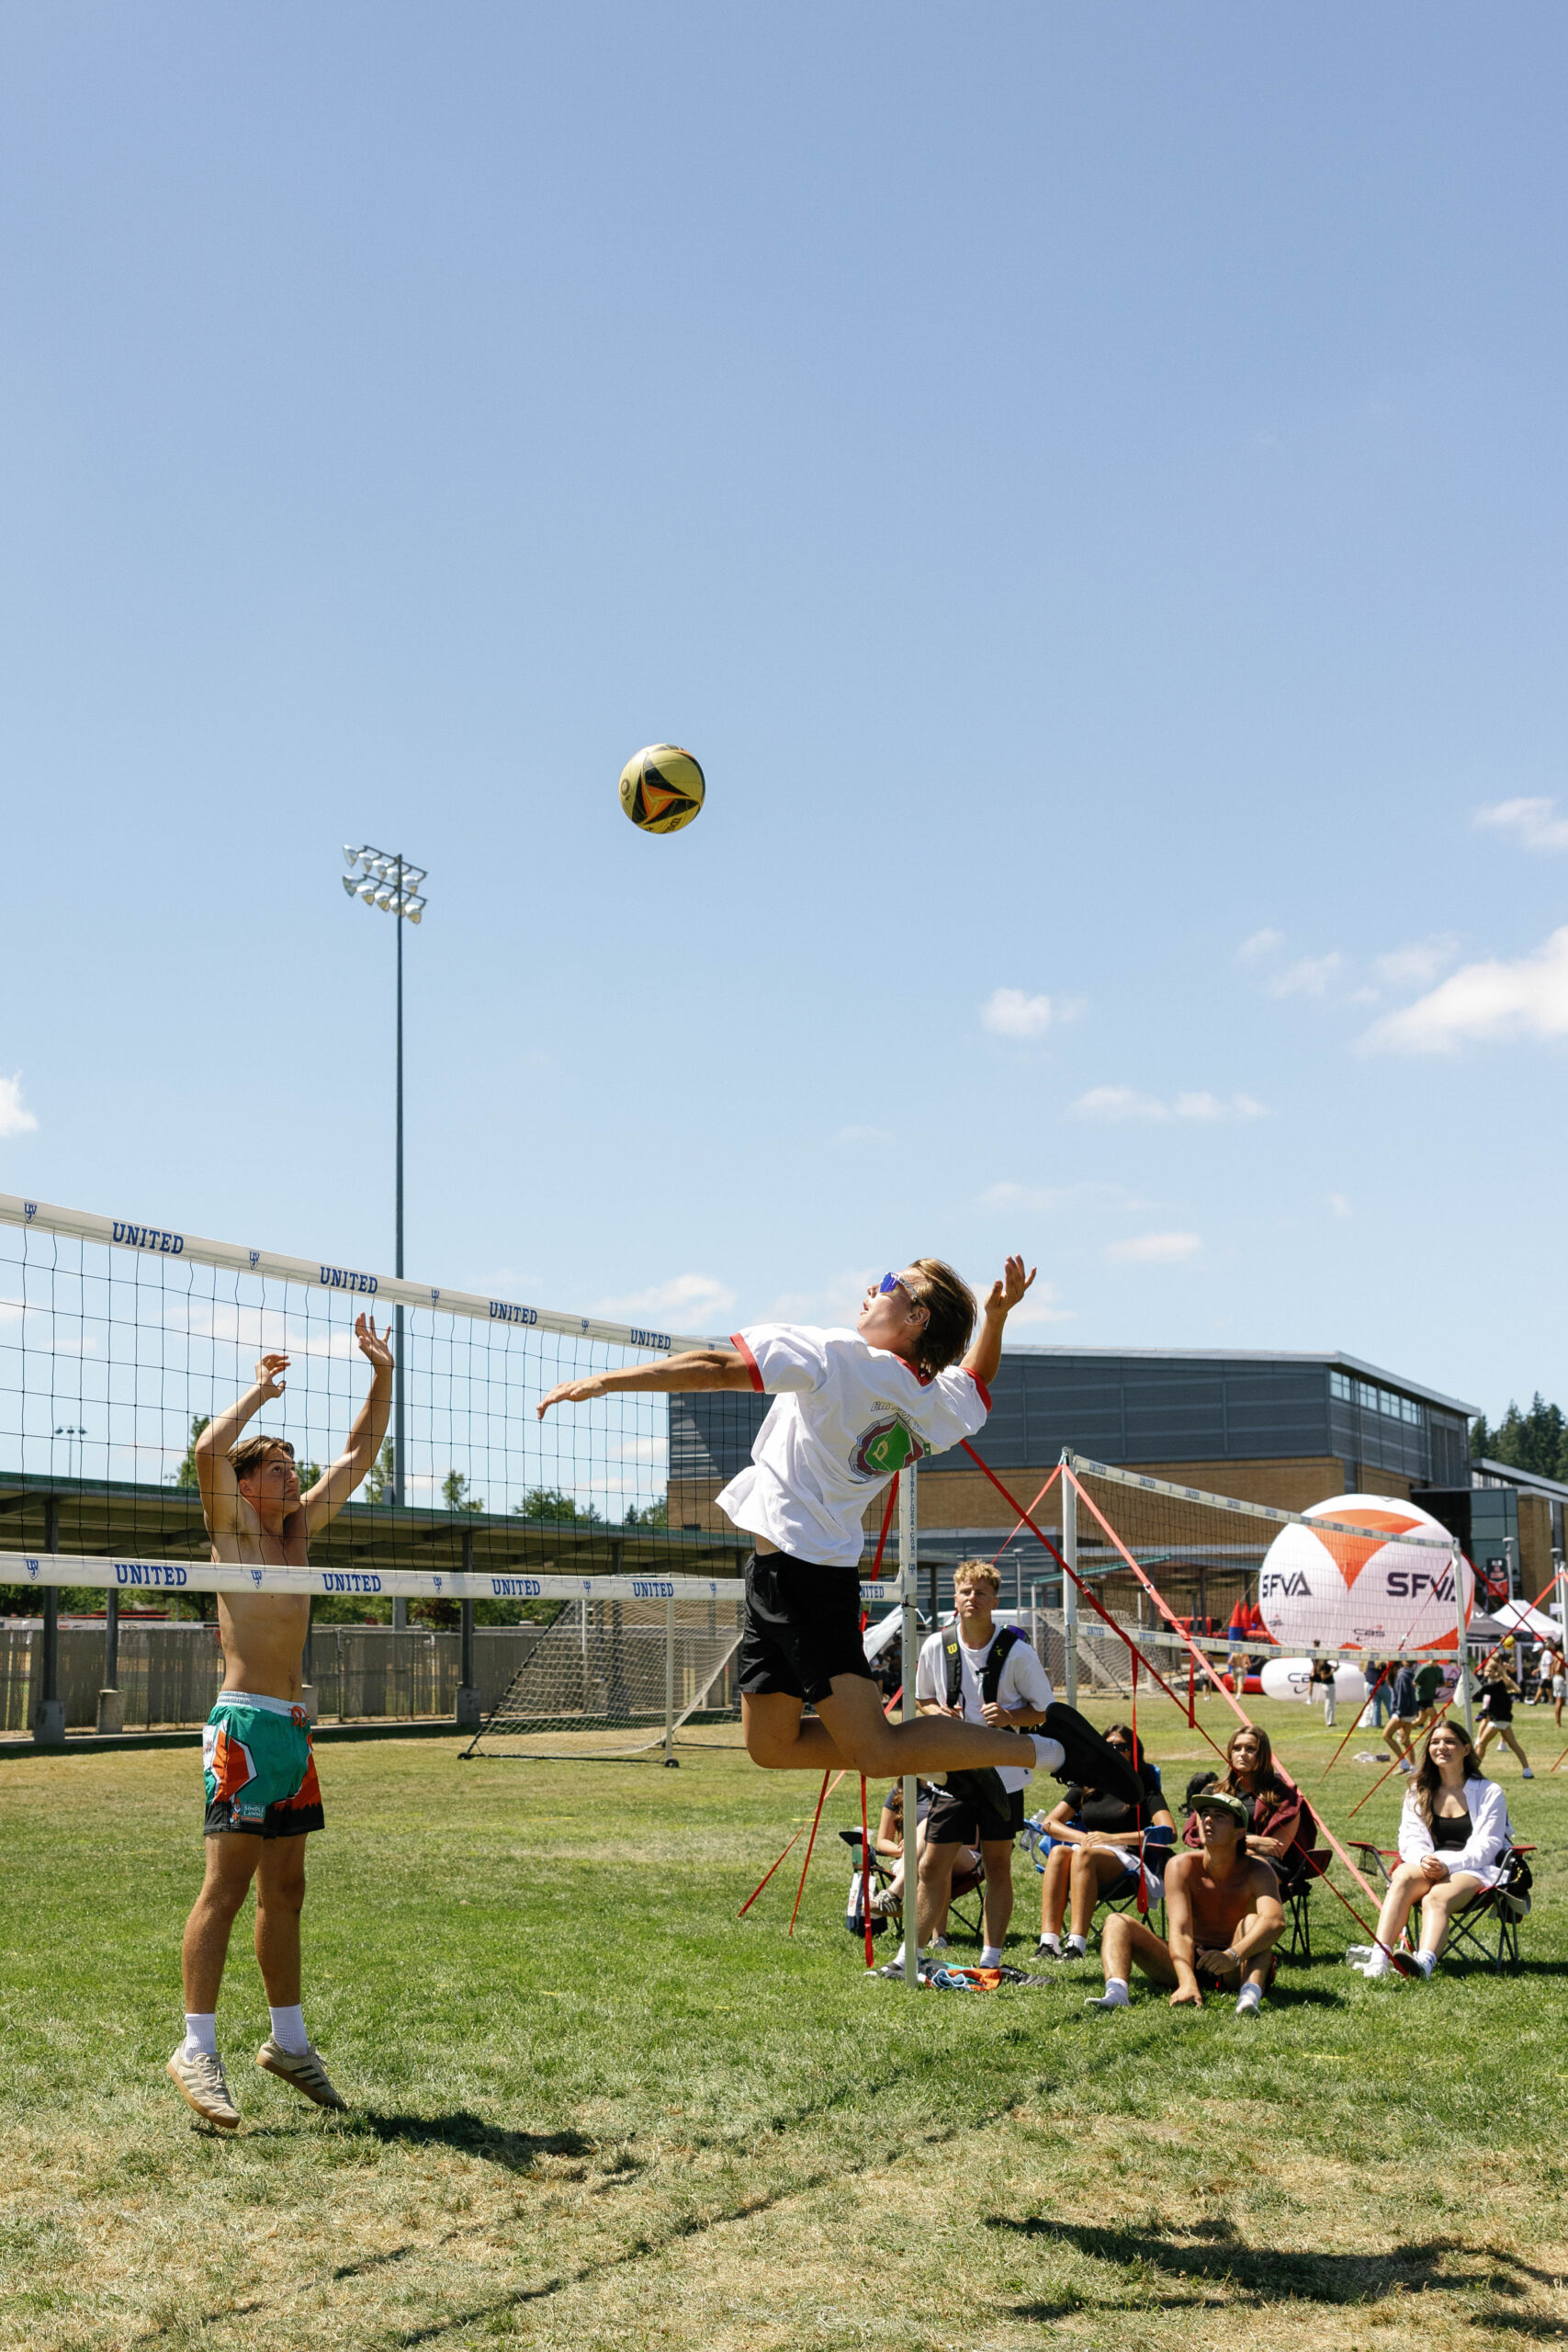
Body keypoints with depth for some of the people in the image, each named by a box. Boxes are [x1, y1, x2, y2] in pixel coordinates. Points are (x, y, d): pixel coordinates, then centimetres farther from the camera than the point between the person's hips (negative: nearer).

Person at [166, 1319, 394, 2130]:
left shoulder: (299, 1528, 16)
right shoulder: (232, 1527, -2)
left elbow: (360, 1454, 20)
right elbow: (210, 1448, -20)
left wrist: (382, 1376, 11)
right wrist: (259, 1392, -7)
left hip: (292, 1727, 8)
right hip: (244, 1723, -7)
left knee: (284, 1887, 11)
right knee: (228, 1881, -11)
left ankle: (288, 2039, 18)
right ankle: (197, 2049, -10)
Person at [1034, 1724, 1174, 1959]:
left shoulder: (1144, 1791, 11)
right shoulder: (1086, 1789, 23)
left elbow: (1169, 1833, -6)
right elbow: (1050, 1822, 15)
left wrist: (1113, 1838, -13)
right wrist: (1083, 1838, -7)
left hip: (1129, 1864, -4)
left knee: (1084, 1855, -36)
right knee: (1058, 1852, -32)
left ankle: (1077, 1944, -50)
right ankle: (1048, 1941, -45)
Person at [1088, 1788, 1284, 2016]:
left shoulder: (1256, 1872, -16)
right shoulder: (1182, 1867, -12)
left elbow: (1276, 1921, -37)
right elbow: (1180, 1931, -24)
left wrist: (1232, 1956, -55)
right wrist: (1187, 1983, -44)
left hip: (1235, 1972, -2)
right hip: (1188, 1964, 3)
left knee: (1252, 1921, -30)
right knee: (1118, 1922, -15)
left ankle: (1250, 1996, -56)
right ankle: (1116, 1993, -45)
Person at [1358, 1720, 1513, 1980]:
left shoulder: (1489, 1792, 8)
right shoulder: (1417, 1792, 19)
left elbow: (1485, 1846, -4)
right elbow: (1410, 1840, 6)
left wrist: (1448, 1865, -21)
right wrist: (1425, 1860, -18)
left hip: (1473, 1870, -3)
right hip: (1427, 1868, 3)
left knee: (1437, 1897, -37)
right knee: (1403, 1875, -34)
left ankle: (1424, 1963, -64)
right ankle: (1379, 1958, -50)